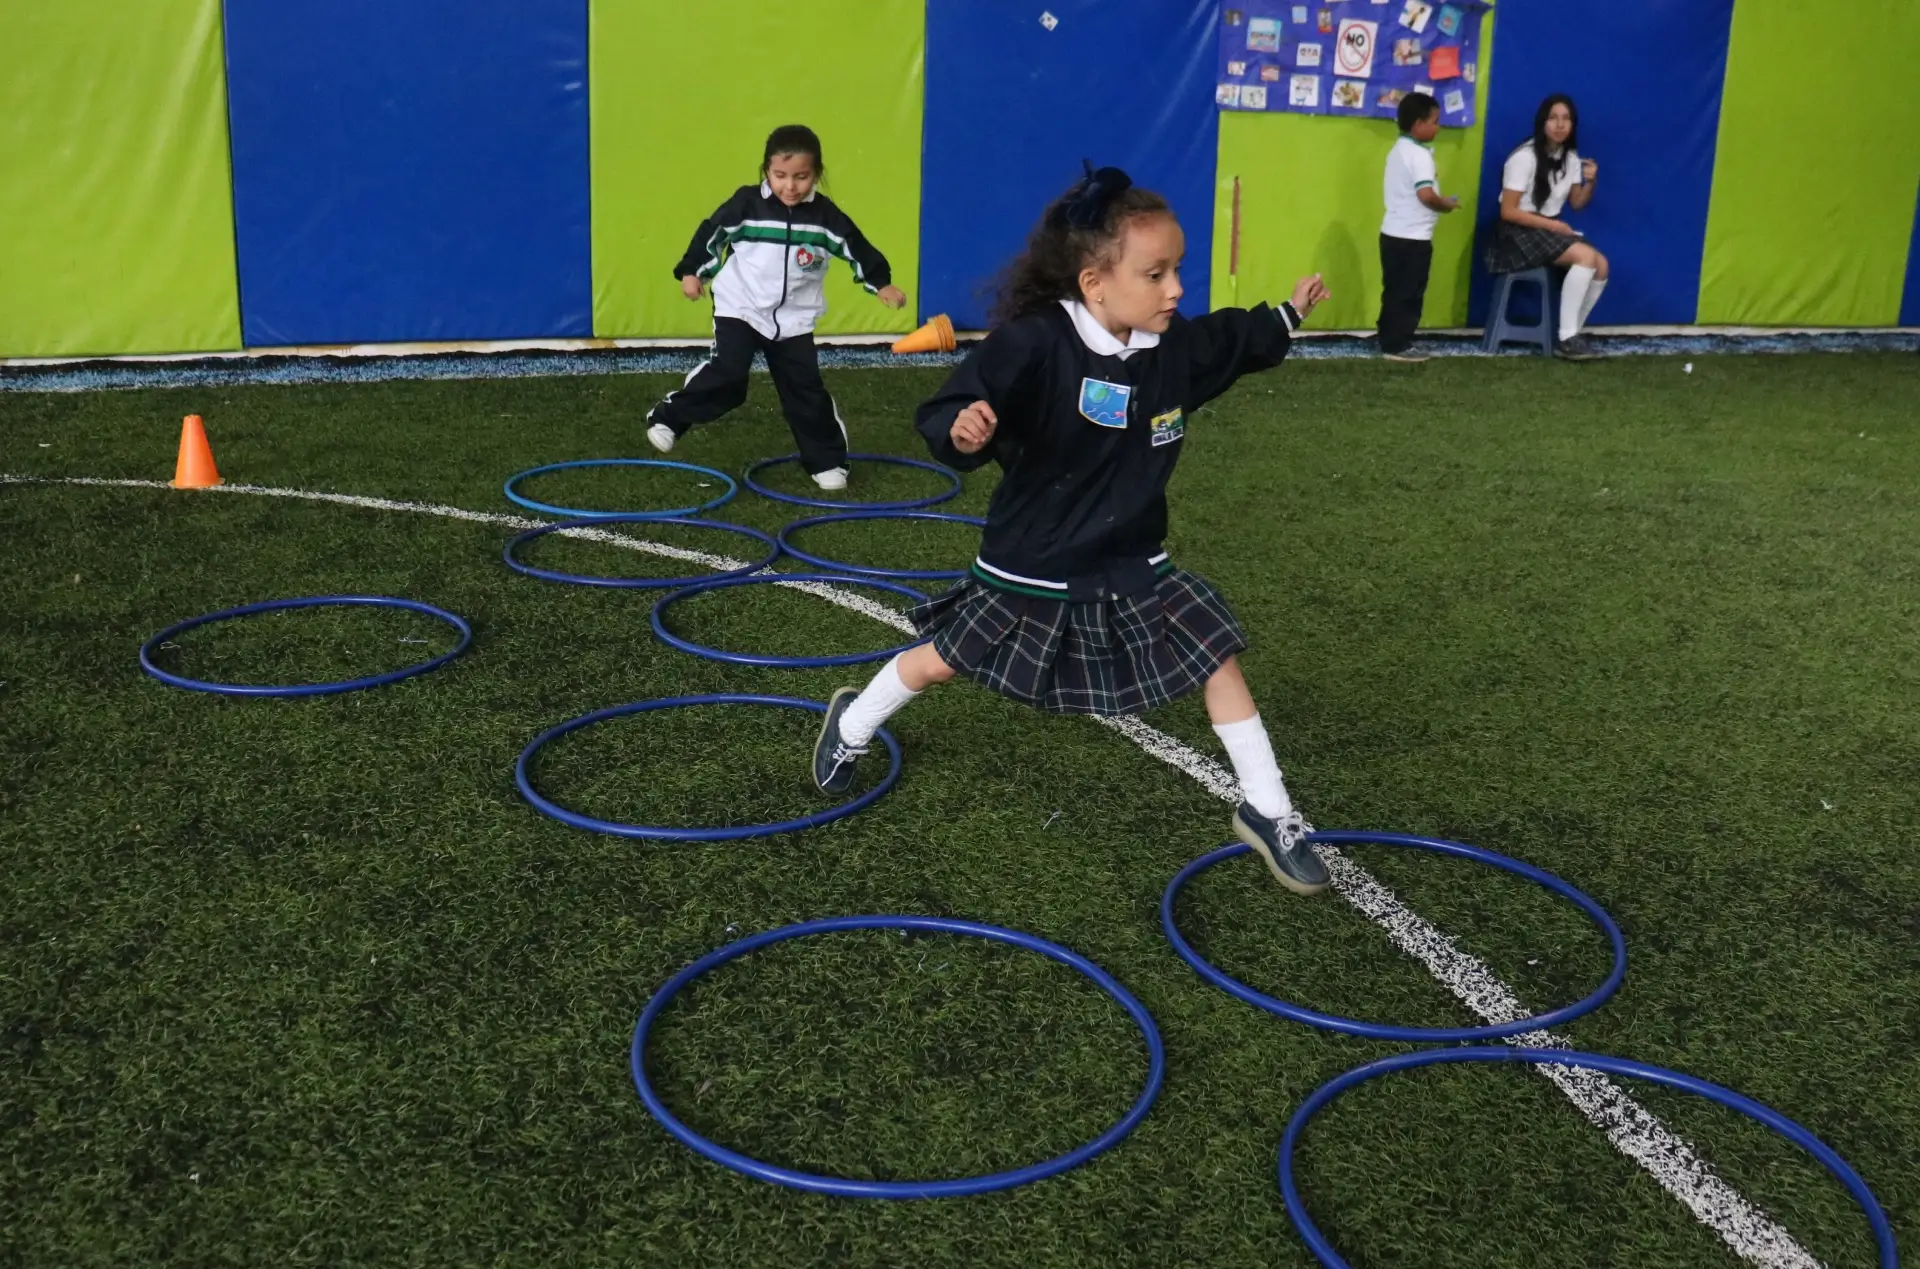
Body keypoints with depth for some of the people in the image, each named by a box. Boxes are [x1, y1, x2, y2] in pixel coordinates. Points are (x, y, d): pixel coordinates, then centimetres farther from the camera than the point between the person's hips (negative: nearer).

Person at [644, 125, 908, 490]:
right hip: (740, 309, -2)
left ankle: (826, 460, 15)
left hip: (794, 319, 2)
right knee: (726, 374, -17)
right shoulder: (746, 203, -10)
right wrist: (691, 271, -2)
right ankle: (666, 418, 1)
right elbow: (711, 234, 0)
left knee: (806, 391, 3)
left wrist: (882, 282, -2)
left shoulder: (824, 215, -5)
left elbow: (856, 248, 4)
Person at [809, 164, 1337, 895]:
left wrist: (1285, 319, 22)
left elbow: (1231, 343, 18)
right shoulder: (1033, 344, -27)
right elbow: (947, 416, -30)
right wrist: (963, 431, -51)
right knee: (942, 661, 15)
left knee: (1219, 660, 1)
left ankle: (1267, 814, 17)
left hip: (1129, 567, 5)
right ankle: (851, 727, 46)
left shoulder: (1174, 347, -6)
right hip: (1029, 571, -4)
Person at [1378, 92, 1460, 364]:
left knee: (1394, 292, 14)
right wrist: (1447, 205, -8)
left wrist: (1439, 203, 14)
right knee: (1409, 295, -2)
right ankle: (1398, 346, 1)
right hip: (1413, 238, -9)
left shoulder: (1398, 150, 13)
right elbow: (1426, 195, -26)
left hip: (1392, 233, 9)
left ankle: (1388, 341, 19)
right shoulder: (1419, 154, -16)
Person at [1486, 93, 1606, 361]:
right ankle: (1566, 338, -23)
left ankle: (1573, 333, -6)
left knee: (1601, 265, -14)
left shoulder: (1571, 157, 8)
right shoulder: (1525, 157, -15)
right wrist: (1551, 224, -18)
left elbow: (1577, 203, 12)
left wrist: (1590, 182, -8)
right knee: (1586, 256, -26)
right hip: (1520, 232, -8)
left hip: (1550, 229, 8)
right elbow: (1508, 212, -17)